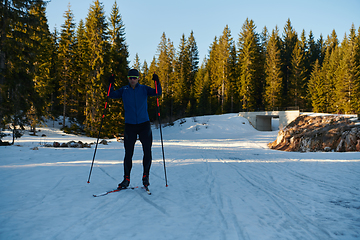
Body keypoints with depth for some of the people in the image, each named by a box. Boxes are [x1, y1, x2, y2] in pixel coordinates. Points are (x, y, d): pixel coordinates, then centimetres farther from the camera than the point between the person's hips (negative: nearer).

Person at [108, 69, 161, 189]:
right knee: (128, 153, -1)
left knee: (147, 151, -3)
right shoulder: (124, 90, 9)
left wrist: (157, 82, -18)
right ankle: (126, 179, 10)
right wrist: (111, 84, -13)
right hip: (130, 125, 0)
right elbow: (112, 95, 2)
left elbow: (157, 93, -2)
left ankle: (145, 176, 14)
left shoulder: (144, 89, 7)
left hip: (144, 124, 0)